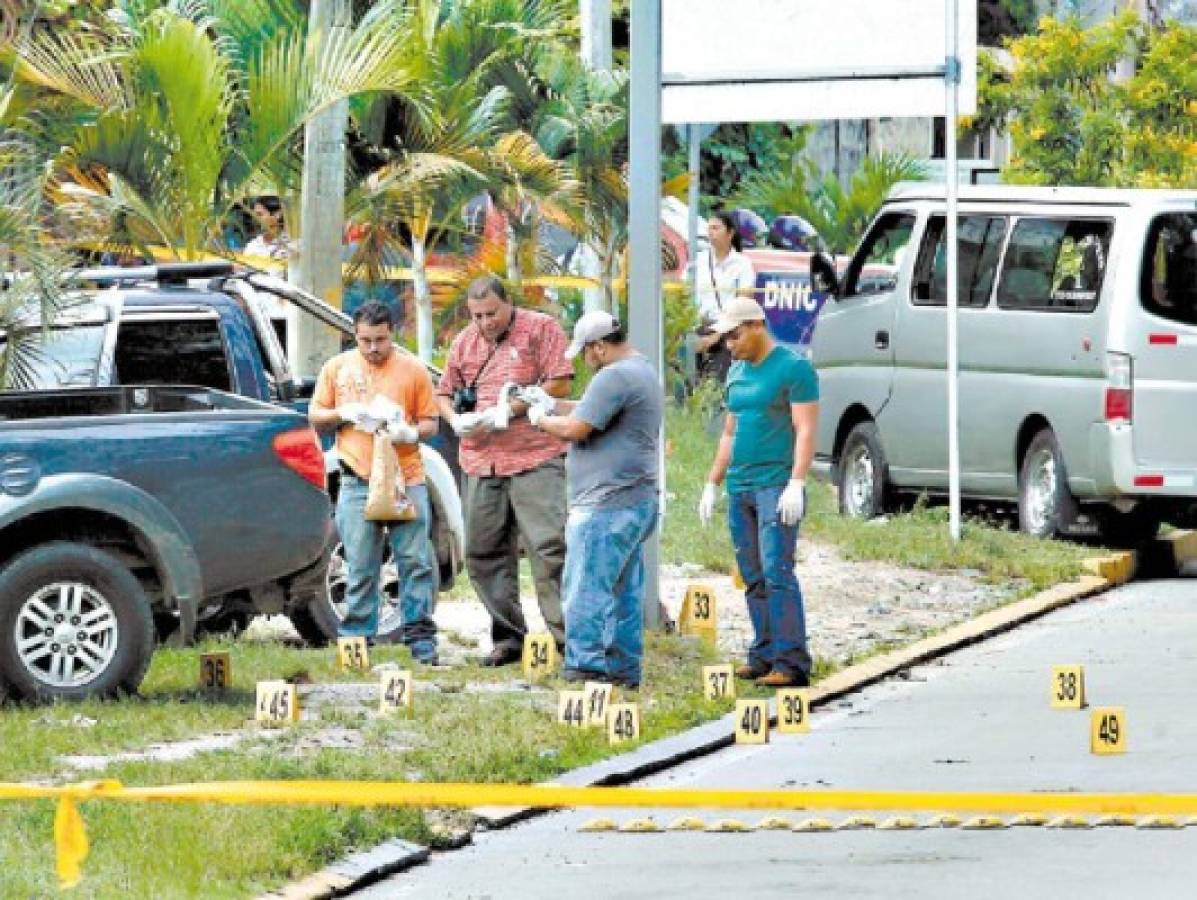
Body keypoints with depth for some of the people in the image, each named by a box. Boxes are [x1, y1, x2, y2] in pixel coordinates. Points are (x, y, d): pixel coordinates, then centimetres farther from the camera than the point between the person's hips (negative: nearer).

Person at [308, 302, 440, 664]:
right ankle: (356, 638, 5)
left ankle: (420, 636, 2)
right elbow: (315, 416, 15)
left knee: (415, 562, -3)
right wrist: (343, 414, -4)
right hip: (358, 482, 1)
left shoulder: (413, 370, 6)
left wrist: (411, 433, -13)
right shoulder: (337, 369, 11)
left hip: (406, 480, -1)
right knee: (360, 568, 0)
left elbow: (430, 422, 9)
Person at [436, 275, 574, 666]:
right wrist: (456, 420, 1)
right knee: (483, 553, 5)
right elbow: (444, 392, 24)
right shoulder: (464, 342, 17)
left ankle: (565, 634, -12)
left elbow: (560, 384, -6)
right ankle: (508, 637, 12)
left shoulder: (540, 329, 1)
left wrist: (510, 410, -13)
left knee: (548, 546, -13)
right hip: (481, 464, 6)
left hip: (534, 458, -6)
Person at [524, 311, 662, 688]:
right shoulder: (643, 372, 17)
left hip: (606, 506, -11)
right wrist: (553, 404, 22)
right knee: (624, 591, 13)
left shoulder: (614, 378, -17)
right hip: (637, 501, 11)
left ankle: (585, 665, -11)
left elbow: (576, 429, -18)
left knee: (585, 592, -9)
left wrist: (541, 418, -1)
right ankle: (623, 668, 17)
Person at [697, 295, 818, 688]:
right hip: (740, 489, 8)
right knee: (753, 578, 6)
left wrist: (796, 484, -20)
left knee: (777, 573, -14)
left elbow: (806, 431, -12)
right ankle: (763, 656, 10)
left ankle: (791, 663, -16)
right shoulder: (737, 372, 17)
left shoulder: (793, 368, -6)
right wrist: (712, 484, 21)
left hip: (777, 487, -8)